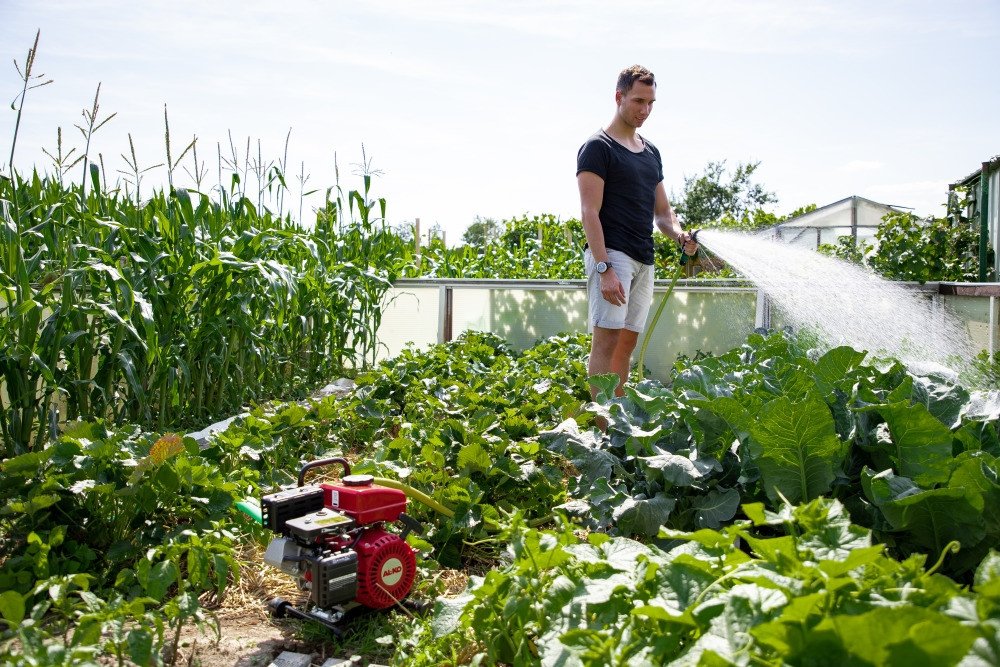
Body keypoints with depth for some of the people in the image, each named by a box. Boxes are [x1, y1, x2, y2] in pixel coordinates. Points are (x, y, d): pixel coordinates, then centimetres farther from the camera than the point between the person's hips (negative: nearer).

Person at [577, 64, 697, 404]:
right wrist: (604, 268, -21)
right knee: (607, 339, -12)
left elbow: (662, 211, 23)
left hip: (643, 260, 8)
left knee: (628, 340, 7)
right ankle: (601, 425, -11)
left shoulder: (651, 153, 20)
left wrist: (680, 235, 0)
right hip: (611, 253, -7)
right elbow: (589, 213, -12)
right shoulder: (597, 148, -3)